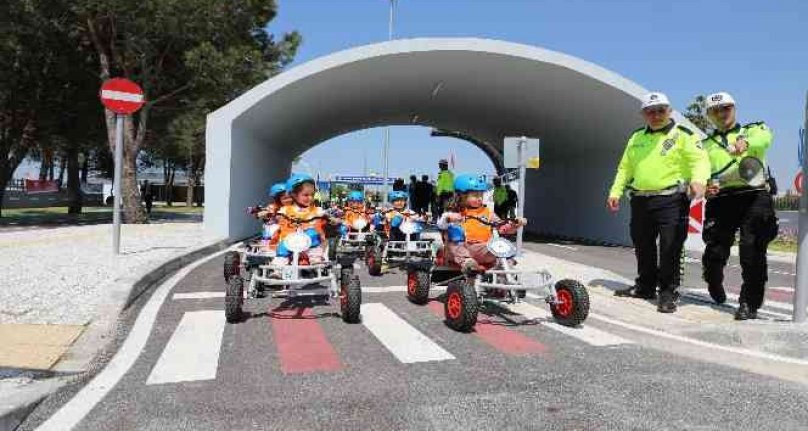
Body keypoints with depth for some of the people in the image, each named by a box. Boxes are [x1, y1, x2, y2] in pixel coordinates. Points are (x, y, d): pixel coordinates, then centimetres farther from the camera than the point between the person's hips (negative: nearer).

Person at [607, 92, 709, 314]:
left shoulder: (683, 135, 1)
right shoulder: (636, 137, 18)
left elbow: (700, 160, -12)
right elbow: (625, 168, 22)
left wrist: (698, 179, -31)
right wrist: (615, 192, 12)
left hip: (671, 200, -6)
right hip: (640, 201, 6)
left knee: (670, 249, -6)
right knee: (642, 246, 13)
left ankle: (668, 293, 4)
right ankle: (645, 287, 27)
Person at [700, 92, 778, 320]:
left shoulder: (754, 129, 15)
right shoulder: (707, 144, 24)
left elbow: (765, 138, -11)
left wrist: (746, 142, -36)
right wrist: (706, 187, -12)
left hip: (754, 196, -2)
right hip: (720, 201, 2)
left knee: (752, 252, -12)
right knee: (715, 252, -3)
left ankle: (749, 303, 1)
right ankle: (715, 286, 29)